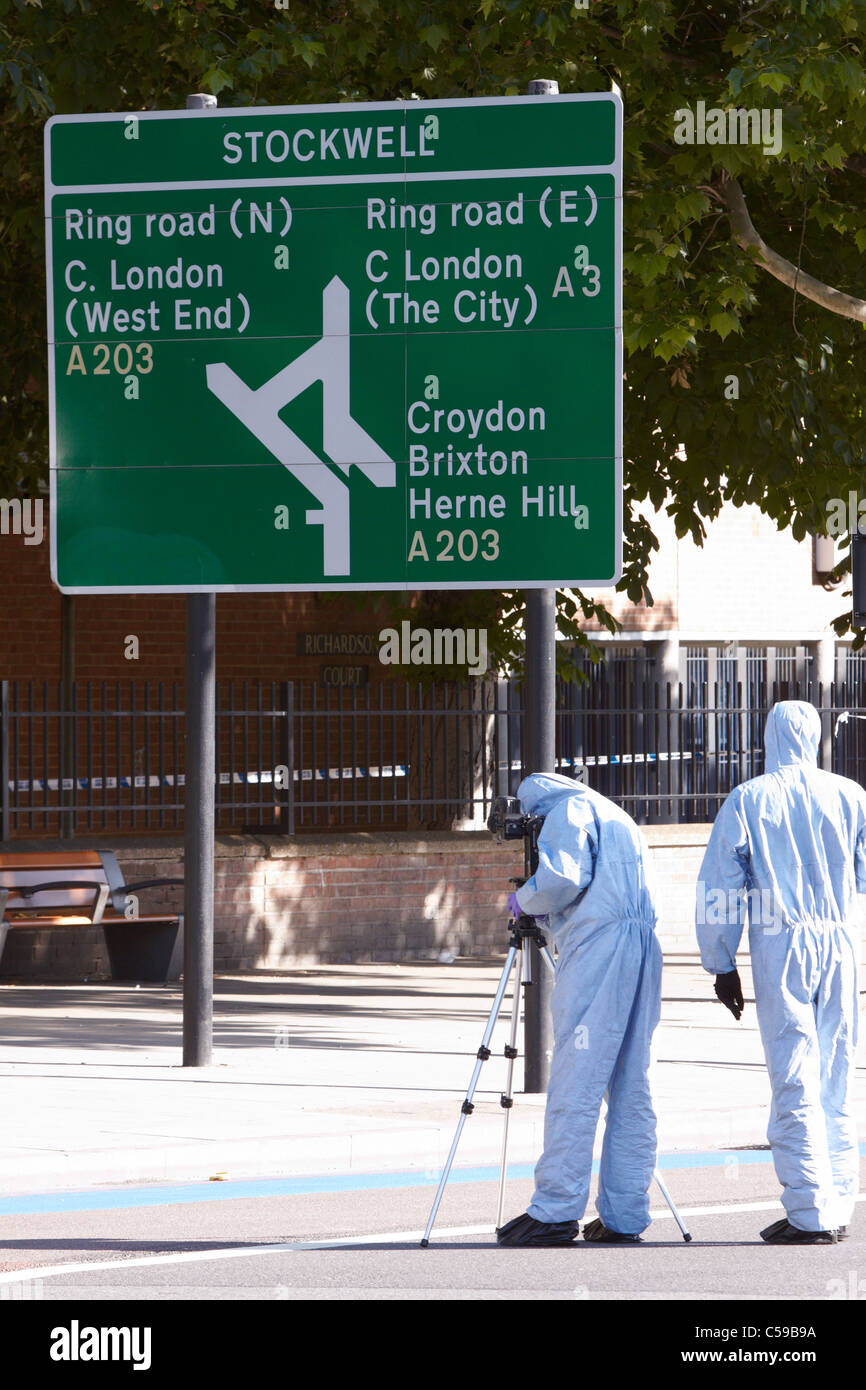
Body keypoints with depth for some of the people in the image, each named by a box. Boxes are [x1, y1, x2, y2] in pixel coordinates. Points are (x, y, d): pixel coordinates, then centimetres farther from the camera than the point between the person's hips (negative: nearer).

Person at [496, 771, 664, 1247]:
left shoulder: (568, 811, 1)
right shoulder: (617, 817, 29)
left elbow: (562, 877, -14)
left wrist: (524, 900, 4)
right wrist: (545, 918, 26)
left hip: (599, 947, -9)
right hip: (643, 948, 9)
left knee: (574, 1086, -10)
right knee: (630, 1090, 7)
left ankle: (555, 1212, -12)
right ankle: (624, 1216, 6)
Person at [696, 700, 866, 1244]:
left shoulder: (747, 800, 1)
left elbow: (719, 888, 0)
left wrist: (722, 964, 7)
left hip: (779, 946, -2)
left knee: (794, 1082, -3)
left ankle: (809, 1213, -8)